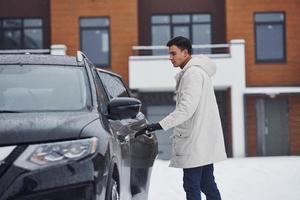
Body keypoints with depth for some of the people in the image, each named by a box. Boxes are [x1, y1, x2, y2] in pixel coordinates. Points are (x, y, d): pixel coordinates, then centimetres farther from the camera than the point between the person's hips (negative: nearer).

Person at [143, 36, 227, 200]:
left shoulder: (193, 73, -15)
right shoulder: (198, 70, 17)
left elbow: (186, 109, -22)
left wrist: (160, 125, -24)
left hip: (195, 141, -10)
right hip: (204, 141, 10)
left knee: (191, 185, -8)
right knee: (207, 183, 12)